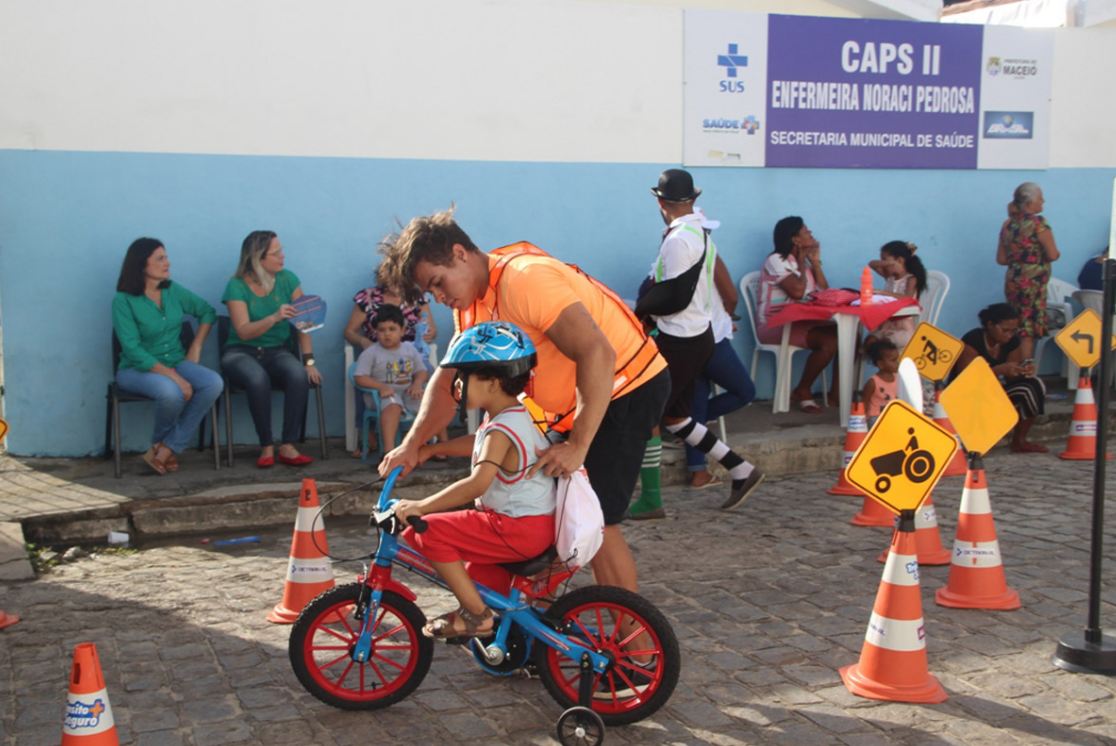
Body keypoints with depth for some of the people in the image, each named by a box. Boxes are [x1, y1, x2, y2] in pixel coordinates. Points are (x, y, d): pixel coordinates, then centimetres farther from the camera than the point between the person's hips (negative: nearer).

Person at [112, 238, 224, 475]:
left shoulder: (173, 291, 4)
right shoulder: (123, 301, -12)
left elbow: (207, 312, 19)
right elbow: (133, 350, -19)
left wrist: (196, 347, 5)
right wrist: (172, 375, -25)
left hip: (176, 363, 5)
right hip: (137, 369, -5)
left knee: (214, 383, -26)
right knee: (171, 392, -38)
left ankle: (164, 449, -17)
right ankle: (161, 442, -2)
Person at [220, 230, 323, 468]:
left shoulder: (287, 279, 0)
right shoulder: (237, 286, -8)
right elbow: (244, 331, -18)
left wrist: (309, 361, -15)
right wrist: (275, 317, -35)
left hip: (277, 351, 3)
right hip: (242, 352, -2)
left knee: (299, 375, -31)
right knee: (258, 379, -37)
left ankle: (288, 446, -23)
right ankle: (267, 447, -21)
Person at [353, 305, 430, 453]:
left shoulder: (410, 349, 10)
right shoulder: (371, 353, -3)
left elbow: (421, 371, 12)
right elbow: (360, 377, -8)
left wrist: (417, 384, -11)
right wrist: (381, 386, -22)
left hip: (408, 391, 5)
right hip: (384, 393, -5)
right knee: (393, 406, -39)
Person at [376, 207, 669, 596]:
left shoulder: (525, 279, -27)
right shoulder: (472, 304, 4)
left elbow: (597, 353, -34)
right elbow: (448, 378, 5)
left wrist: (578, 447, -35)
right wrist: (411, 445, -9)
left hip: (627, 388, -9)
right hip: (571, 403, 9)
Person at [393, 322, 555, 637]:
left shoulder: (502, 429, -20)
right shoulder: (517, 416, 12)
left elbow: (478, 483, -33)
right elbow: (476, 444, 31)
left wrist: (420, 506, -33)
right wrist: (430, 449, 27)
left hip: (520, 527, -11)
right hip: (540, 525, 11)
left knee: (428, 531, -14)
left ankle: (476, 613, -8)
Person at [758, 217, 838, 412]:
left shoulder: (803, 261, 15)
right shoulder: (776, 260, -10)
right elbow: (797, 291, -22)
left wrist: (815, 262, 2)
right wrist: (802, 263, -7)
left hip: (799, 322, 8)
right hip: (776, 325, -8)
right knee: (829, 341, -28)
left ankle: (836, 392, -9)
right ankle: (802, 392, -11)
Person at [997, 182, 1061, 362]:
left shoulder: (1008, 224, 8)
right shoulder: (1038, 223, -11)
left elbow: (1001, 259, 11)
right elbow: (1053, 255, -13)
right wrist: (1039, 257, 7)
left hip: (1012, 281, 6)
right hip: (1033, 283, -6)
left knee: (1016, 329, 11)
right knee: (1028, 329, -3)